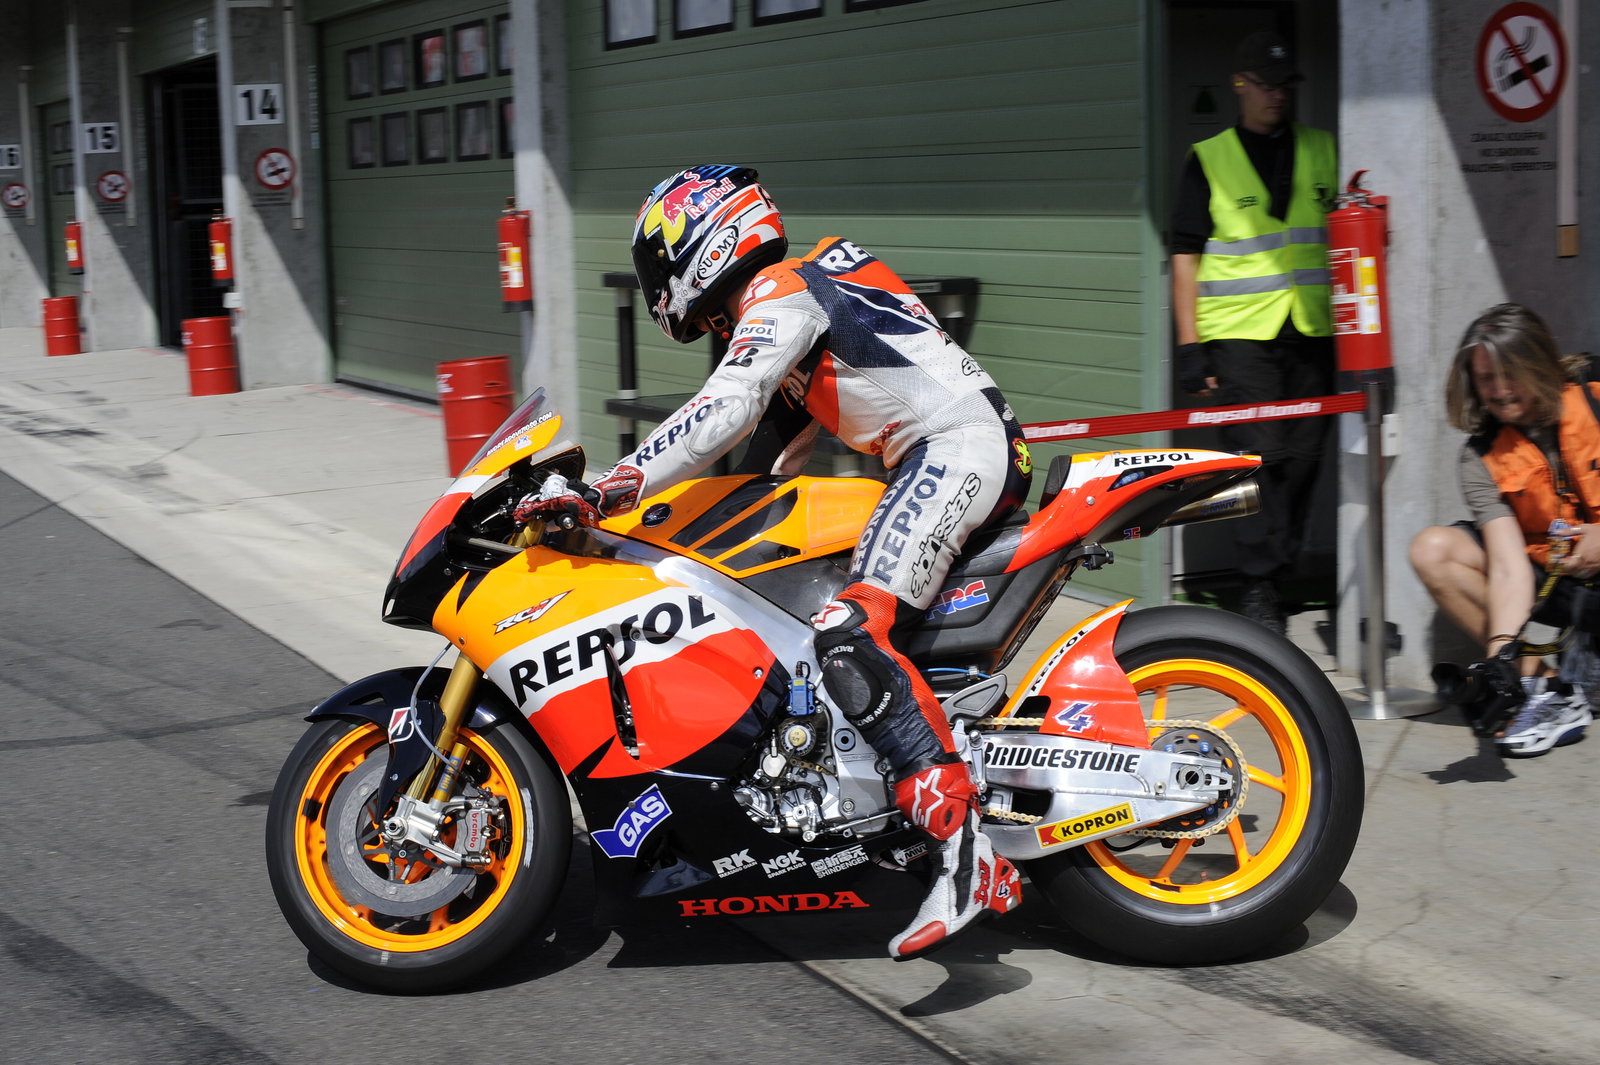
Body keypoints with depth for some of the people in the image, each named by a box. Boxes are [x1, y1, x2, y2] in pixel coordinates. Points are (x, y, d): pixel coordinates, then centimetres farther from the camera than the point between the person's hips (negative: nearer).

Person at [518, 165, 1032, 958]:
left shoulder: (778, 296, -6)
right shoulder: (797, 295, 25)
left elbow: (722, 415, -21)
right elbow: (775, 453, 32)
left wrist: (604, 494, -26)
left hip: (959, 446, -11)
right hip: (938, 457, 11)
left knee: (851, 632, -26)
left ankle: (964, 850, -34)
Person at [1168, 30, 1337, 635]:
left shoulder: (1323, 150, 14)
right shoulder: (1209, 159, 6)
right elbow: (1185, 256, 3)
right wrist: (1189, 346, -4)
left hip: (1311, 333, 3)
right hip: (1240, 333, -3)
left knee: (1303, 459, 4)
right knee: (1257, 457, -9)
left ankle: (1280, 574, 15)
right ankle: (1257, 586, -5)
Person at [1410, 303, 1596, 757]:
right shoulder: (1483, 456, -8)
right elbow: (1509, 568, -20)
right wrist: (1500, 656, -36)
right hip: (1547, 574, 4)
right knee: (1432, 549, -17)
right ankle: (1544, 689, -19)